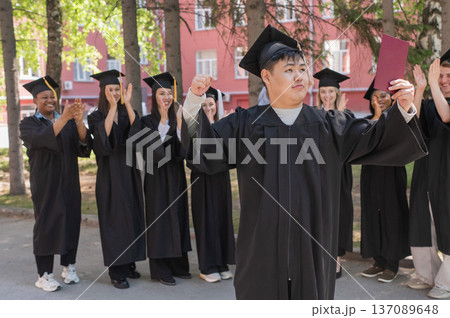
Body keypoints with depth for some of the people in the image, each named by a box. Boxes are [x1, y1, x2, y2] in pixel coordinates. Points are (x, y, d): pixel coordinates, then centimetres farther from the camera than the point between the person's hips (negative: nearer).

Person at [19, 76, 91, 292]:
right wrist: (64, 118, -35)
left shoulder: (69, 121, 9)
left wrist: (79, 120, -24)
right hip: (46, 183, -4)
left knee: (71, 221, 6)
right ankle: (44, 275, 6)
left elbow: (84, 144, -7)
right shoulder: (28, 124, -1)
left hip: (69, 182, 4)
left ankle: (68, 267, 20)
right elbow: (41, 138, -24)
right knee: (46, 225, -2)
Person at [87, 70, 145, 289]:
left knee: (132, 216, 7)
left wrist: (127, 104, -15)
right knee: (114, 218, -4)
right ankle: (116, 271, 2)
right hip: (110, 174, -4)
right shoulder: (96, 116, 1)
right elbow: (105, 135, -20)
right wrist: (112, 107, -23)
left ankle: (129, 263, 19)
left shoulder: (127, 112, 10)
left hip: (130, 172, 4)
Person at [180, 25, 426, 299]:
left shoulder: (329, 125, 5)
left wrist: (404, 109, -15)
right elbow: (207, 146, -5)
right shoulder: (246, 124, 2)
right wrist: (195, 101, -18)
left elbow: (374, 139, 1)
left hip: (313, 243, 2)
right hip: (263, 244, -1)